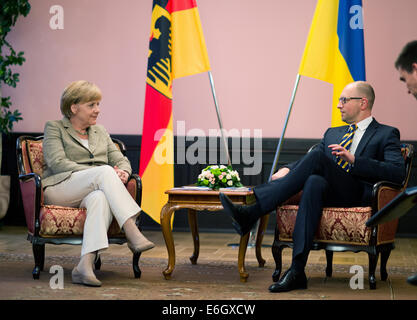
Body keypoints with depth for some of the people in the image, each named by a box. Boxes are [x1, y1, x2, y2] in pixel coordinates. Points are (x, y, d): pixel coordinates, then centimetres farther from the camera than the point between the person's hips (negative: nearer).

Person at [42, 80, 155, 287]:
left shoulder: (100, 132, 25)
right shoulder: (54, 128, 9)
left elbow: (122, 161, 17)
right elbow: (57, 163, -8)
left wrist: (123, 173, -10)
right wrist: (101, 174, -17)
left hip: (95, 190, 4)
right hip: (59, 189, -3)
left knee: (101, 198, -37)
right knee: (105, 172, -32)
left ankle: (85, 265, -52)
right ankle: (133, 234, -42)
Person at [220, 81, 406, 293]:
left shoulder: (386, 135, 13)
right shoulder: (332, 133, 30)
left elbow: (398, 172, -4)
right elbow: (306, 162, 22)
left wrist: (353, 159, -13)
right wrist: (289, 170, -2)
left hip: (358, 195, -4)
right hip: (329, 194, 4)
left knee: (317, 157, -28)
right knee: (315, 182, -34)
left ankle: (251, 213, -36)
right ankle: (297, 271, -44)